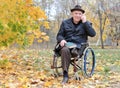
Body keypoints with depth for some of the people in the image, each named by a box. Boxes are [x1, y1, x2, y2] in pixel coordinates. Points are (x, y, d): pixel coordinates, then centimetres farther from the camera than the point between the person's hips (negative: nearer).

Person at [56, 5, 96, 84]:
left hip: (79, 45, -1)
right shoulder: (65, 23, 16)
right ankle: (65, 74, -37)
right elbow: (59, 35, 15)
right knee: (65, 50, -36)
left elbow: (93, 34, -4)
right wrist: (61, 40, -10)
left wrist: (85, 22, -7)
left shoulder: (85, 23, 12)